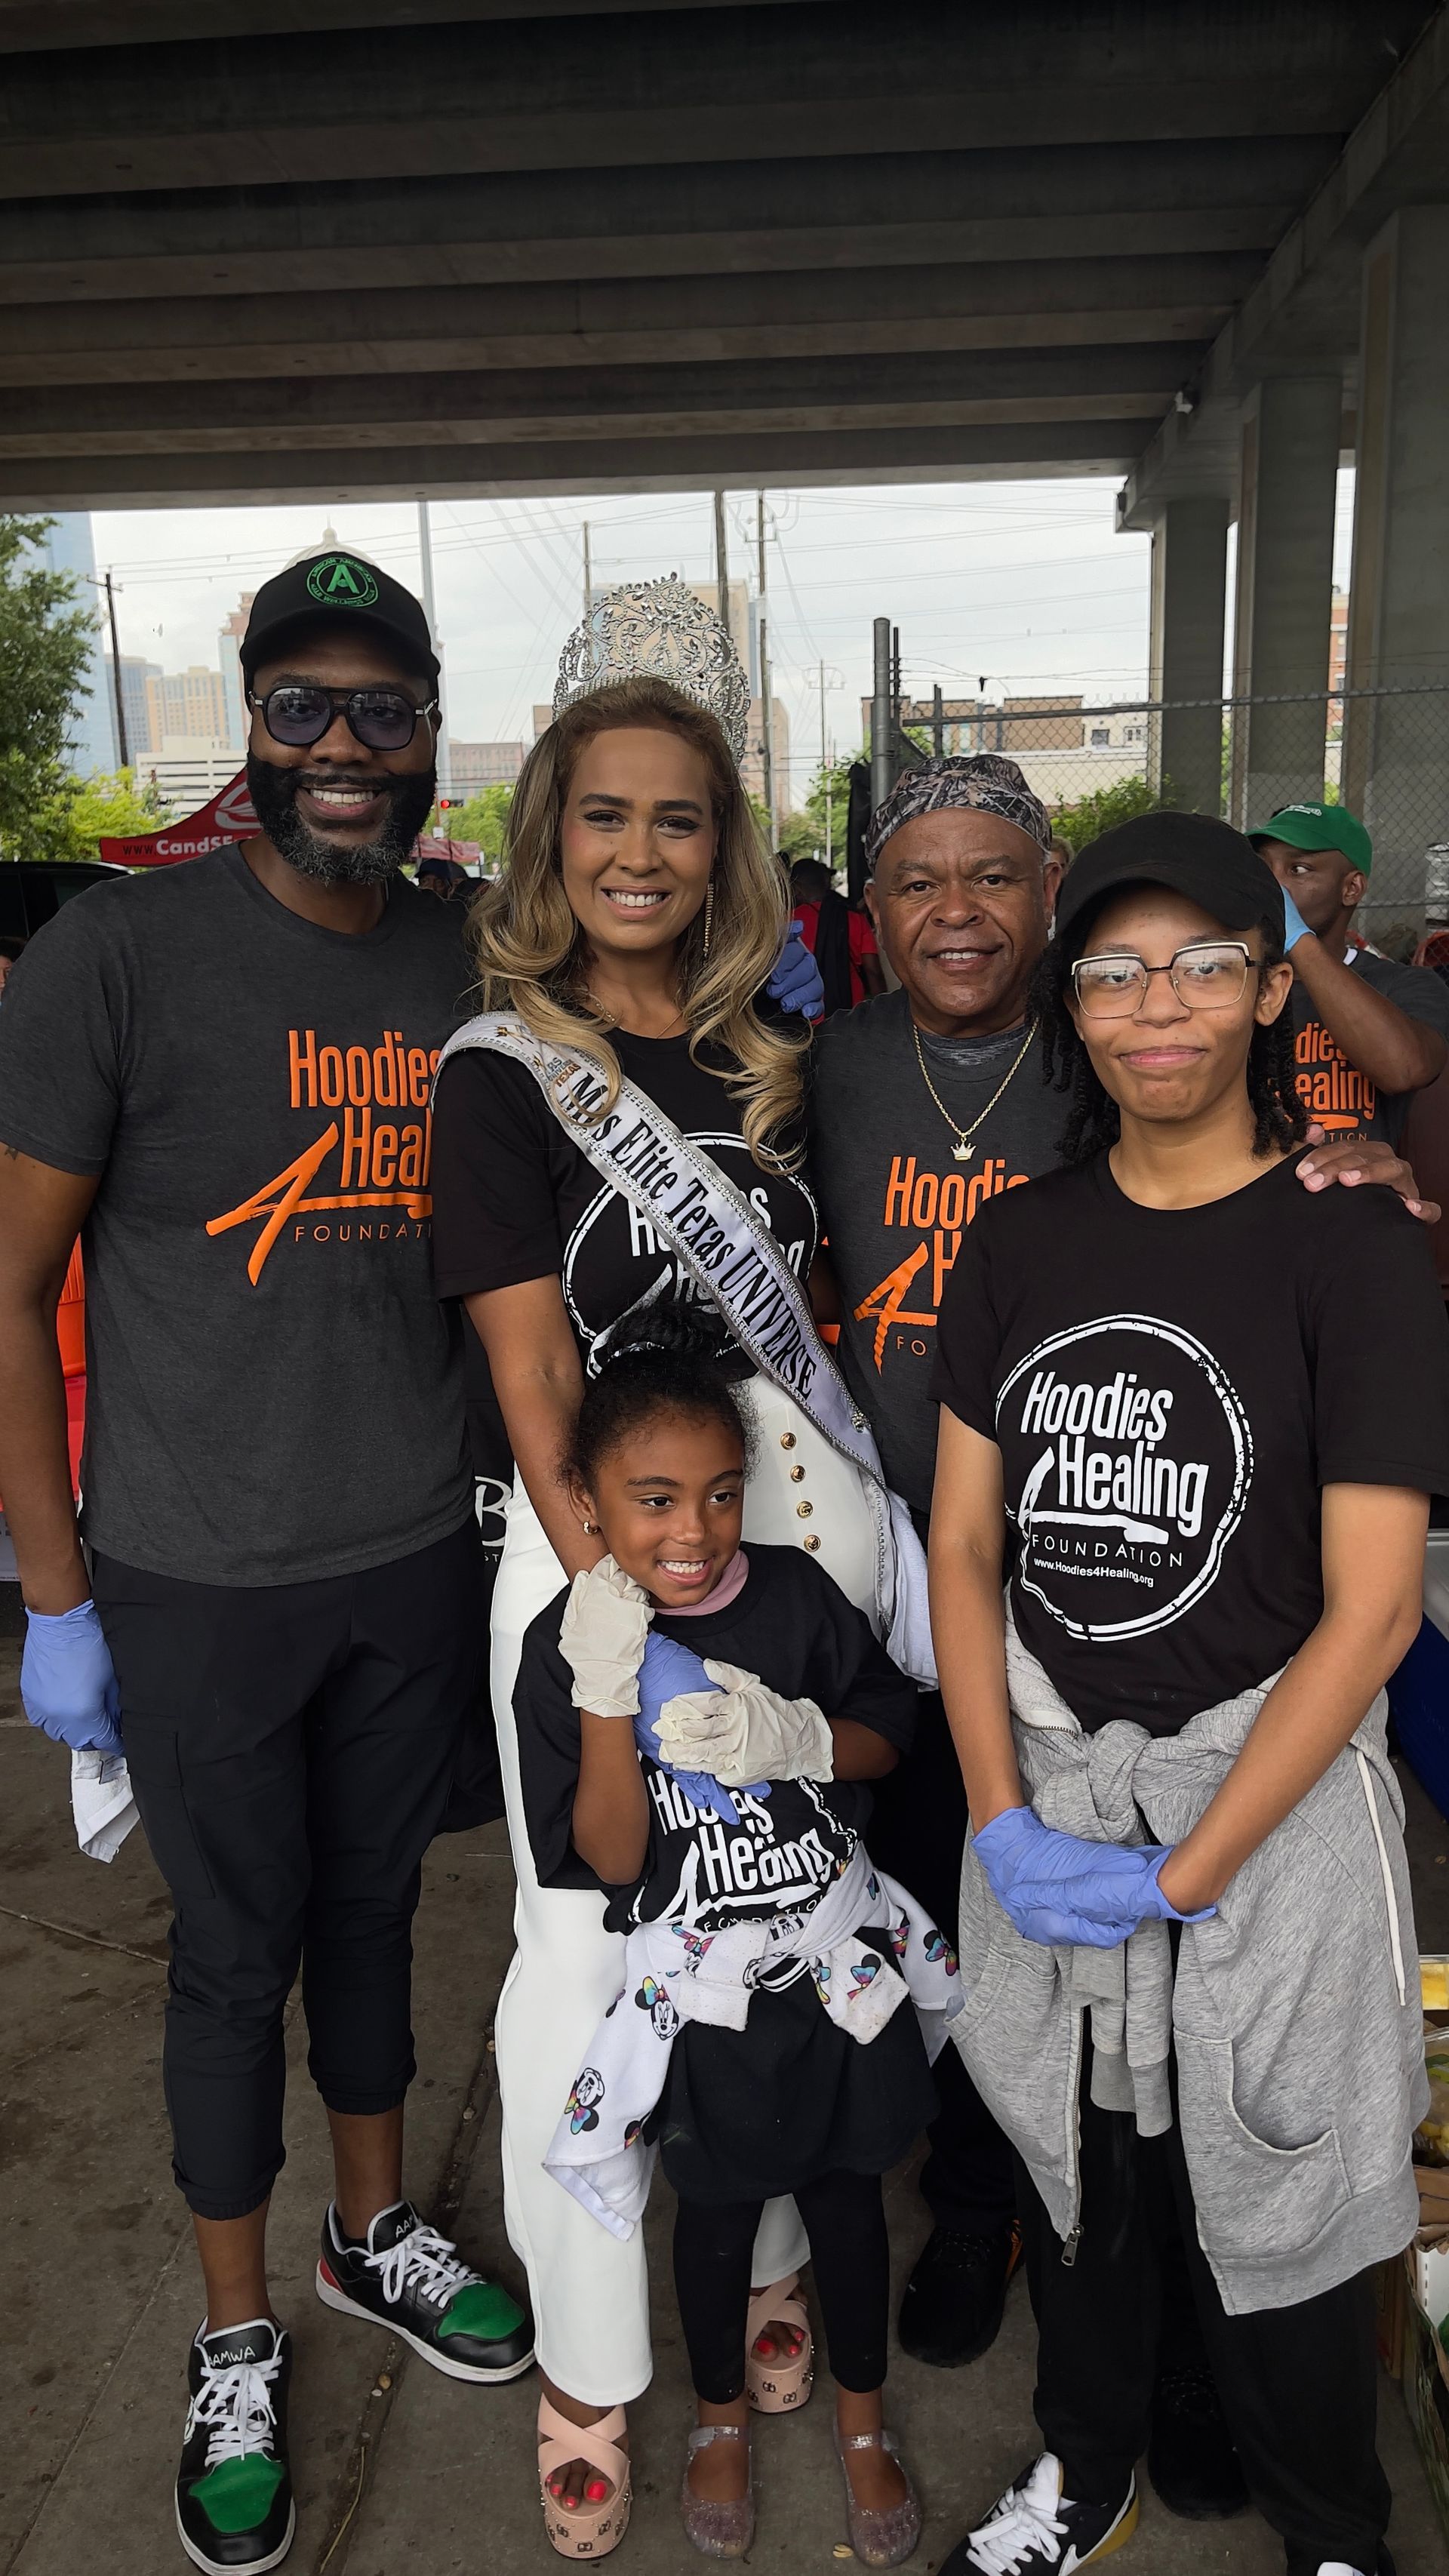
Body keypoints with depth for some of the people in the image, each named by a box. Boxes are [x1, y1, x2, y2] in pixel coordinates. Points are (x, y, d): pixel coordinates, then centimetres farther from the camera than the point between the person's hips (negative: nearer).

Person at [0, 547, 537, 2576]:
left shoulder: (470, 967, 2)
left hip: (424, 1562, 4)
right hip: (198, 1584, -3)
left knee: (372, 1908, 20)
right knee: (238, 1951, 12)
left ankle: (377, 2233, 45)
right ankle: (239, 2345, 36)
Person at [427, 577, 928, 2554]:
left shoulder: (775, 1056, 8)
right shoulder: (504, 1072, -5)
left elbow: (815, 1318, 13)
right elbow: (535, 1382, -10)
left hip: (806, 1527, 4)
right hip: (599, 1548, -4)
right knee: (590, 1945, 7)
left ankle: (765, 2253, 43)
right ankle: (590, 2356, 30)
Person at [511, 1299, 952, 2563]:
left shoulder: (795, 1592, -12)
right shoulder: (568, 1646, -16)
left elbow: (889, 1736, 0)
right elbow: (612, 1858, -18)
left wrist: (795, 1738, -21)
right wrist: (608, 1696, -31)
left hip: (840, 1965, 2)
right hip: (702, 1987, -2)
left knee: (846, 2192, 20)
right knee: (718, 2209, 19)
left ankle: (863, 2414, 48)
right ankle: (723, 2413, 49)